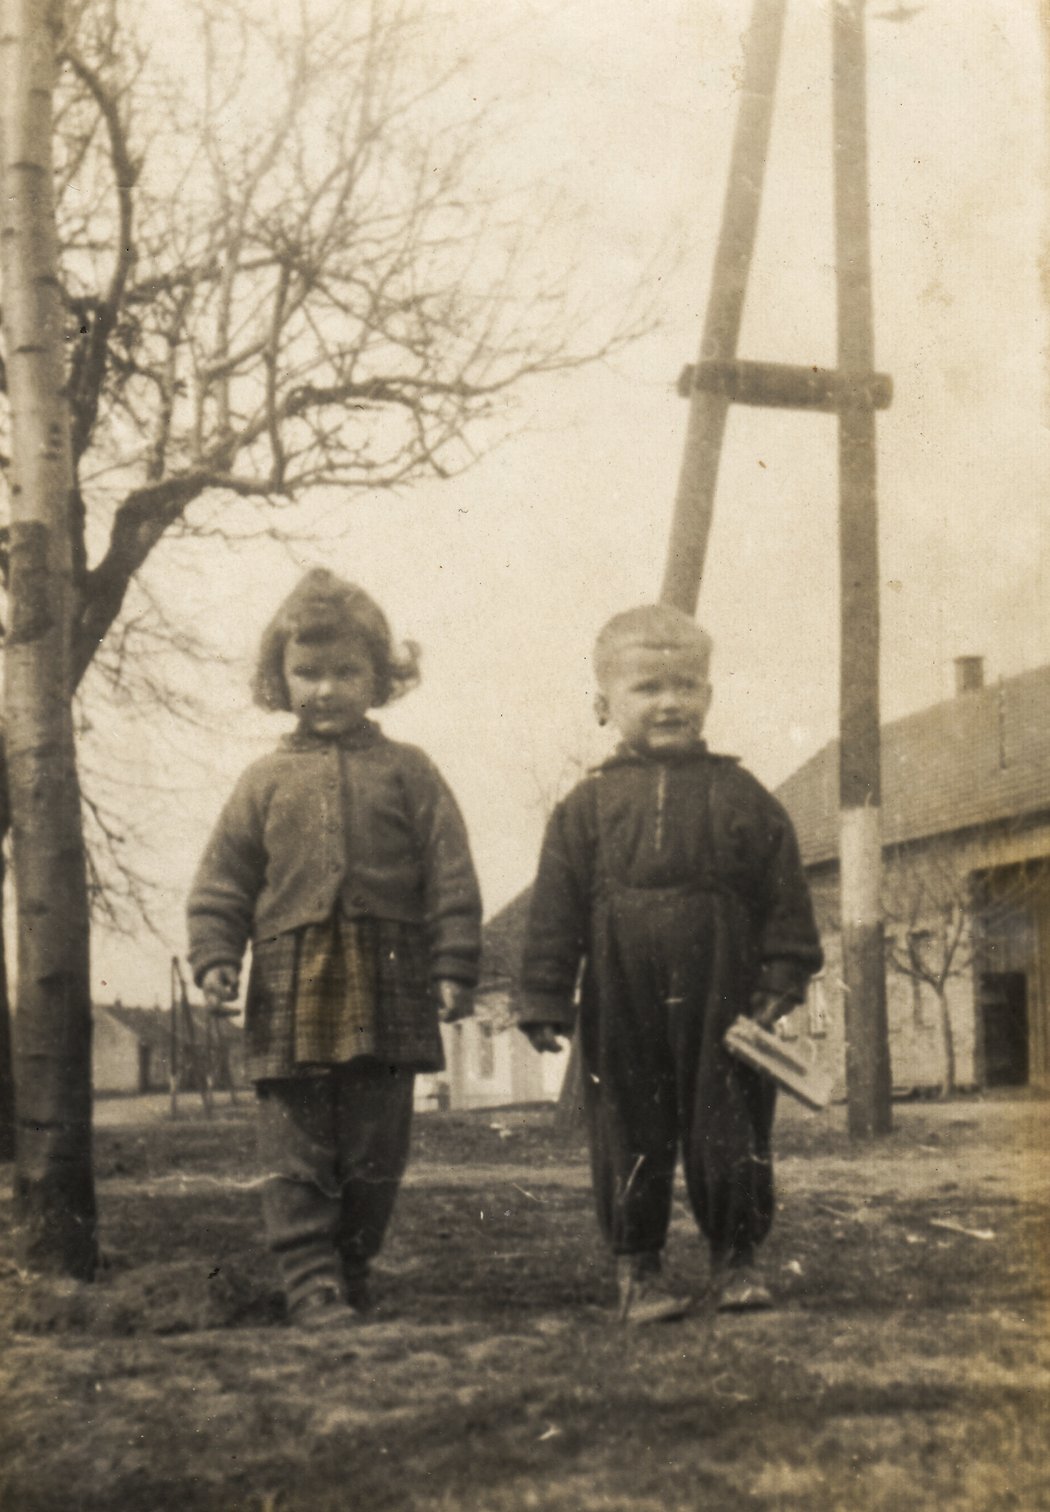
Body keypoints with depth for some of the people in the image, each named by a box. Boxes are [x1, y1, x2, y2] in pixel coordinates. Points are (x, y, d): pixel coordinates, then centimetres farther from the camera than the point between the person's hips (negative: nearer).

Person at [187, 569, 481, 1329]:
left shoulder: (408, 772, 6)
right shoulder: (266, 781, 8)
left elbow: (451, 875, 3)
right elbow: (223, 879, 9)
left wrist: (454, 966, -4)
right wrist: (215, 954, -5)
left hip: (388, 994, 0)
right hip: (290, 996, 0)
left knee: (375, 1155, 8)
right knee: (297, 1156, -1)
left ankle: (351, 1274, 24)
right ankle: (312, 1286, 3)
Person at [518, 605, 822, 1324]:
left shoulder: (742, 797, 4)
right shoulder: (587, 807, 2)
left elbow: (785, 896, 5)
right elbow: (555, 910, 2)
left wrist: (782, 980, -2)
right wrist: (547, 1000, -2)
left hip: (721, 1005, 0)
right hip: (621, 1011, 0)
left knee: (730, 1131, 6)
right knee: (629, 1136, 7)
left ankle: (737, 1256, 20)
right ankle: (637, 1267, 19)